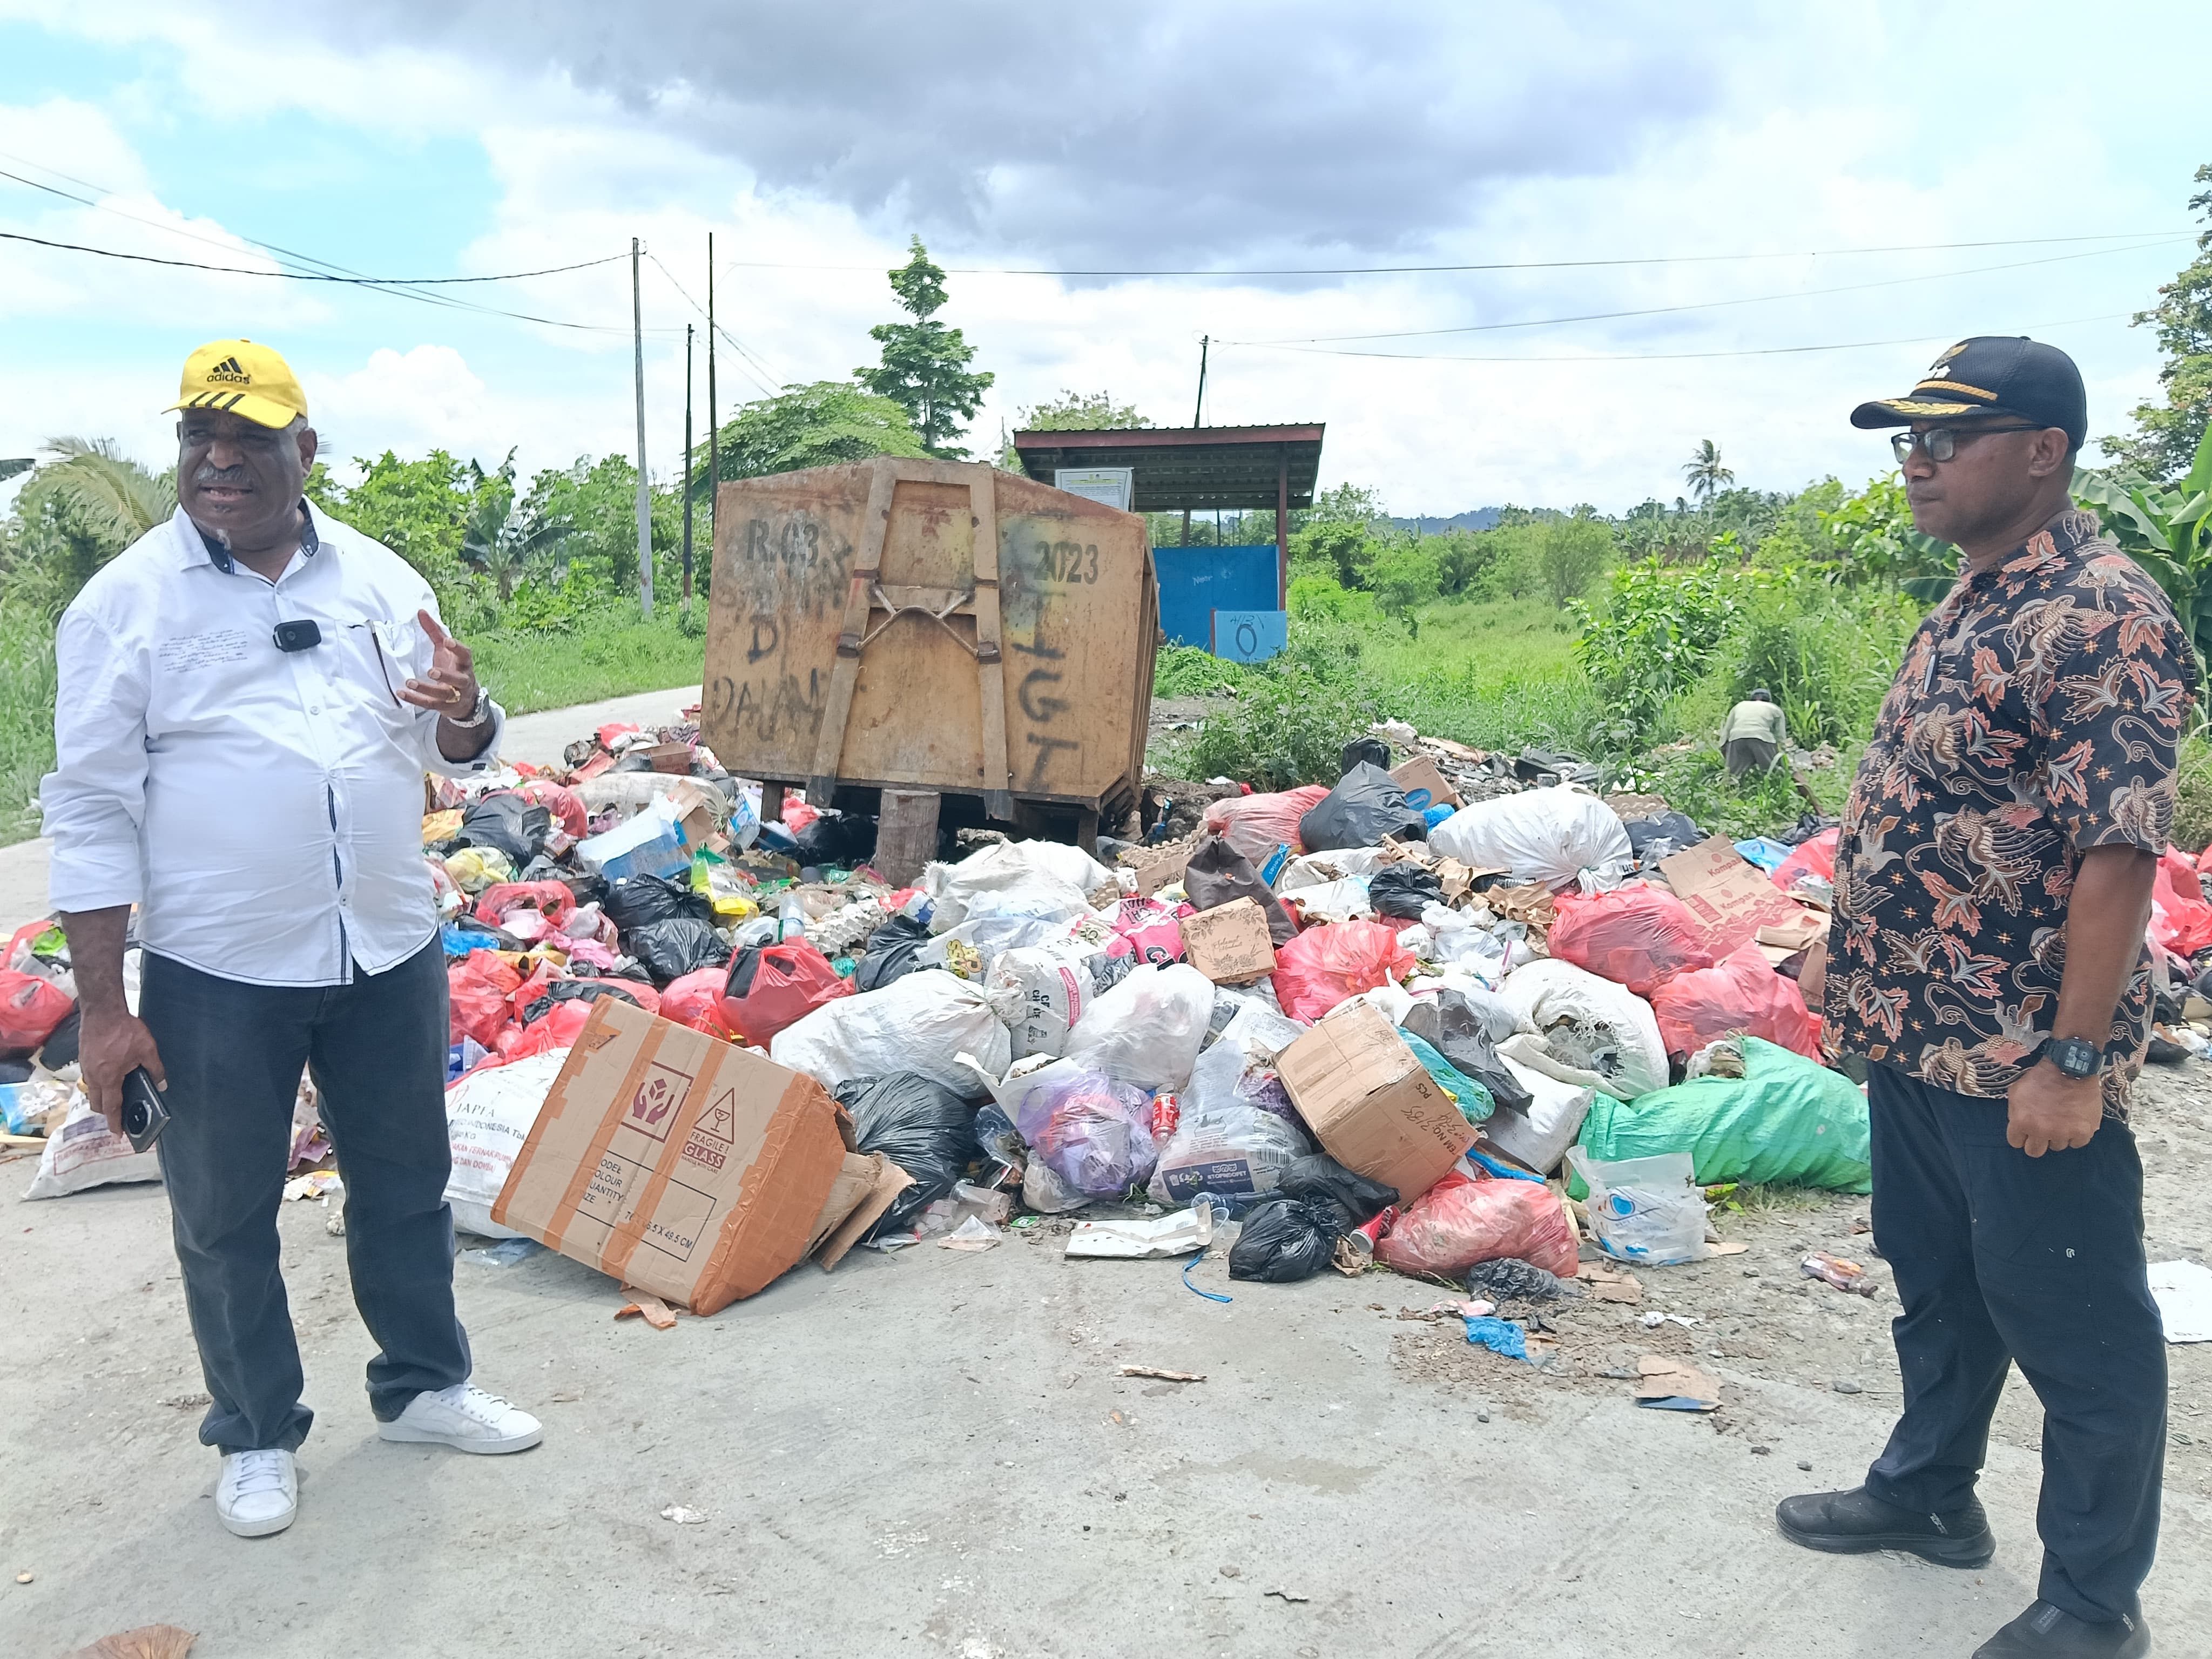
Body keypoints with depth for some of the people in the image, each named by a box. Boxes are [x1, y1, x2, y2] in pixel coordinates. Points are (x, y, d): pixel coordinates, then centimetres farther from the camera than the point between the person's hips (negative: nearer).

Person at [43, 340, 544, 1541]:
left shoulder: (380, 579, 4)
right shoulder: (125, 603, -6)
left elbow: (454, 751, 12)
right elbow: (93, 811, -6)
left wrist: (465, 715, -14)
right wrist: (102, 1007, -9)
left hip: (390, 951, 3)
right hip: (216, 976, -3)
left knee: (405, 1182, 17)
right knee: (225, 1215, 12)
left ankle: (423, 1384, 38)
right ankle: (256, 1434, 32)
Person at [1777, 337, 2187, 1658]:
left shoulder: (2105, 617, -19)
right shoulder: (1973, 602, 10)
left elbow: (2121, 851, -23)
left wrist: (2074, 1060, -23)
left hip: (2023, 1061, -9)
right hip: (1916, 1037, 9)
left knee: (2075, 1329, 8)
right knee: (1936, 1283, 23)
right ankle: (1929, 1491, 42)